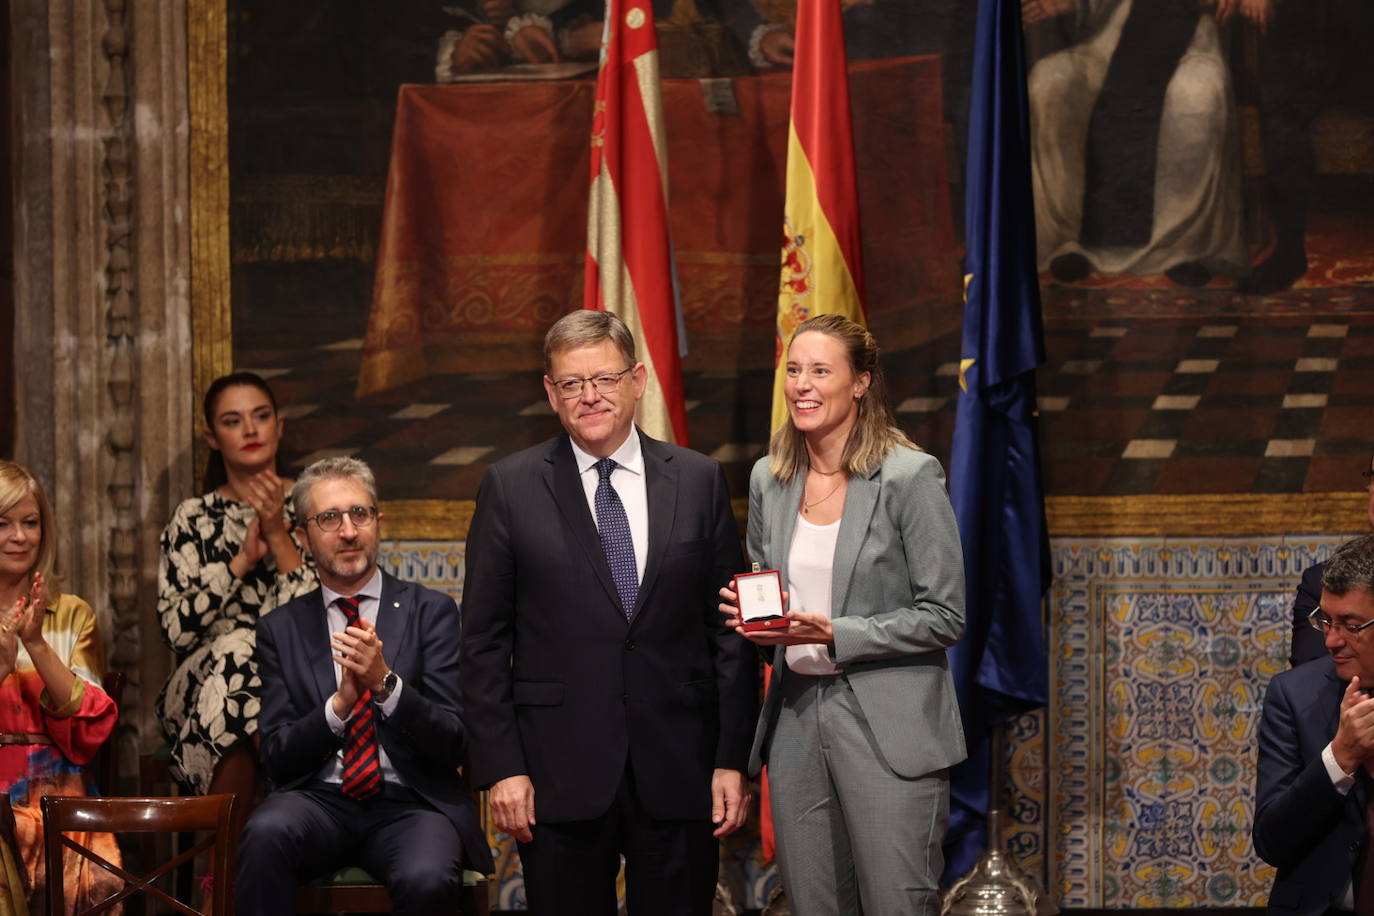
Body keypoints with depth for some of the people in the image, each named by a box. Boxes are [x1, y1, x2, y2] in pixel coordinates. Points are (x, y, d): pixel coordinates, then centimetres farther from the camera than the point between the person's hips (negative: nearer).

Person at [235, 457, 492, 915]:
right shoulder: (280, 628, 11)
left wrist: (387, 684, -17)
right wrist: (340, 704, -14)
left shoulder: (430, 612, 7)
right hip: (319, 800, 2)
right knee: (266, 833, -33)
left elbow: (452, 746, -1)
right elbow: (277, 758, 4)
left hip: (412, 803, -1)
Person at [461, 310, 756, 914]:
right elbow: (483, 640, 2)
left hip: (678, 773, 1)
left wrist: (733, 759, 0)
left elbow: (730, 629, 6)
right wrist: (502, 768, -5)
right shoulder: (511, 488, 2)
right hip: (560, 774, -1)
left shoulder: (698, 480, 6)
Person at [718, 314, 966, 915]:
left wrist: (835, 635, -18)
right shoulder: (769, 480, 10)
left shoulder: (910, 477, -8)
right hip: (797, 722, 6)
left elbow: (944, 617, -9)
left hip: (889, 728, -6)